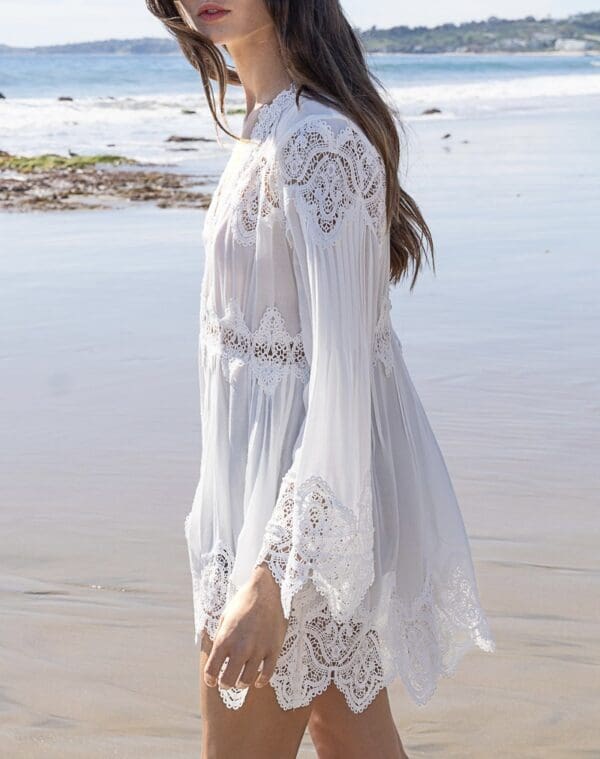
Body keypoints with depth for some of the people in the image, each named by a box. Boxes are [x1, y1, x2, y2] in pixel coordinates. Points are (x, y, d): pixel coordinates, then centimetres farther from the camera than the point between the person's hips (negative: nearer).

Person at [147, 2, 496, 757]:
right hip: (277, 474, 10)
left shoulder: (314, 141, -24)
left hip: (313, 493, -10)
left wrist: (270, 577, -29)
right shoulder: (272, 126, 7)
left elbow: (342, 372, -28)